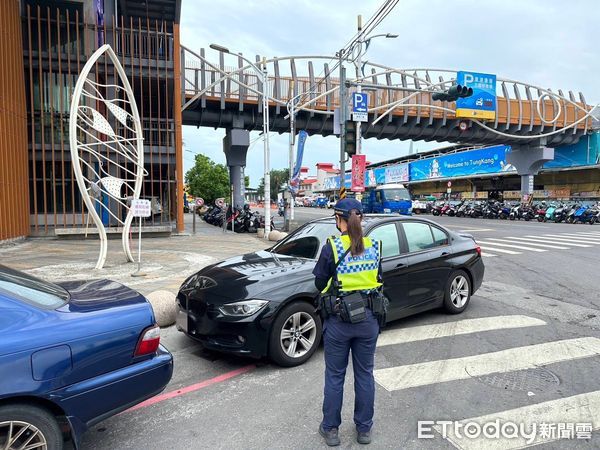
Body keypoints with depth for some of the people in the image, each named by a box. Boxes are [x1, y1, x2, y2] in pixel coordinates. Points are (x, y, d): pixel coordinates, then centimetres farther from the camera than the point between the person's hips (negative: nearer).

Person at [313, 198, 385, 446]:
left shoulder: (332, 247, -13)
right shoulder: (374, 246, -2)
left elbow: (320, 283, -5)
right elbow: (378, 280, 6)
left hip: (339, 320, -3)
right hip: (368, 319, 3)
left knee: (335, 376, 13)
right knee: (365, 374, 17)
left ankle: (330, 429, 27)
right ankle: (364, 429, 31)